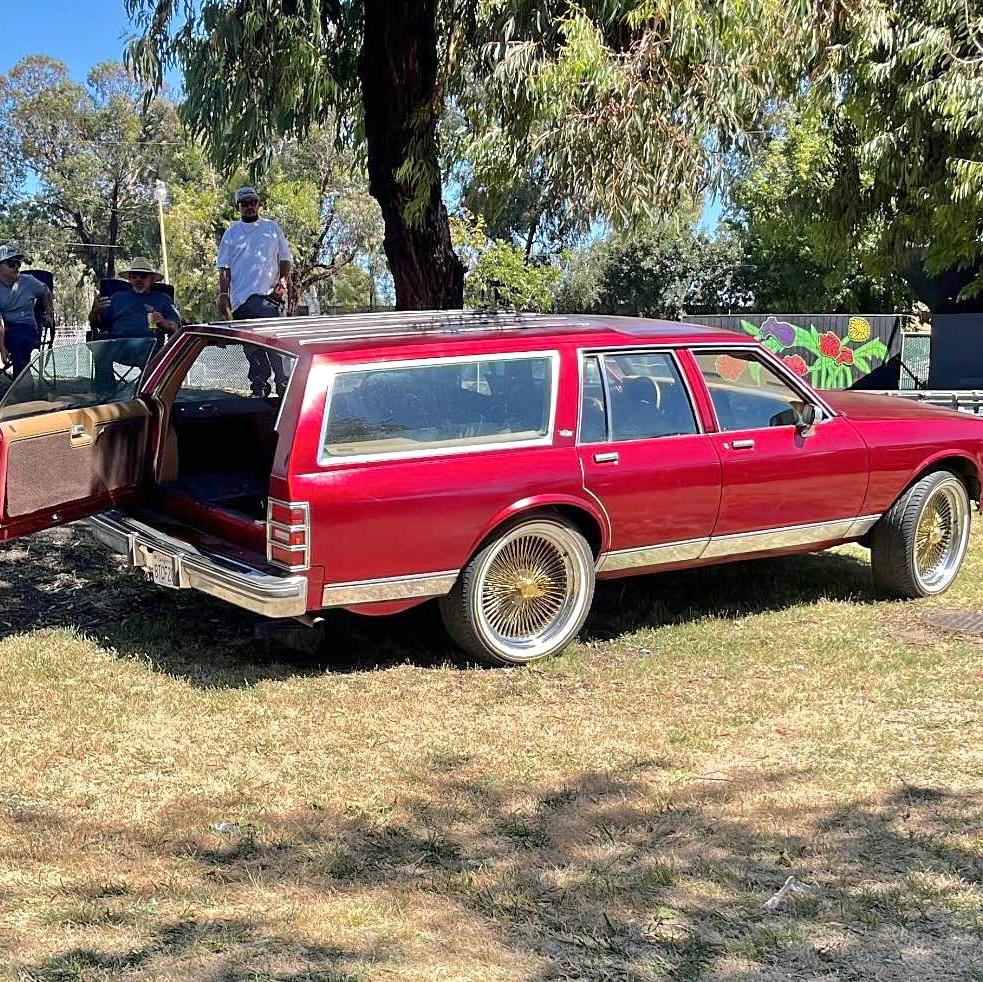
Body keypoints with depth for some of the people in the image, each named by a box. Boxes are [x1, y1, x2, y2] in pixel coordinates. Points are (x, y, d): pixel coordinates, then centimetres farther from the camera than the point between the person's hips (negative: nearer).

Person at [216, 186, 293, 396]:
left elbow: (285, 259, 14)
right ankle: (259, 387, 11)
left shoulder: (272, 228, 14)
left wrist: (284, 280, -3)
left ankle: (283, 384, -9)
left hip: (269, 295, -1)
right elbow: (224, 267, 10)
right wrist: (223, 294, -1)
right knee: (251, 346, 5)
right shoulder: (232, 233, 14)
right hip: (241, 298, 2)